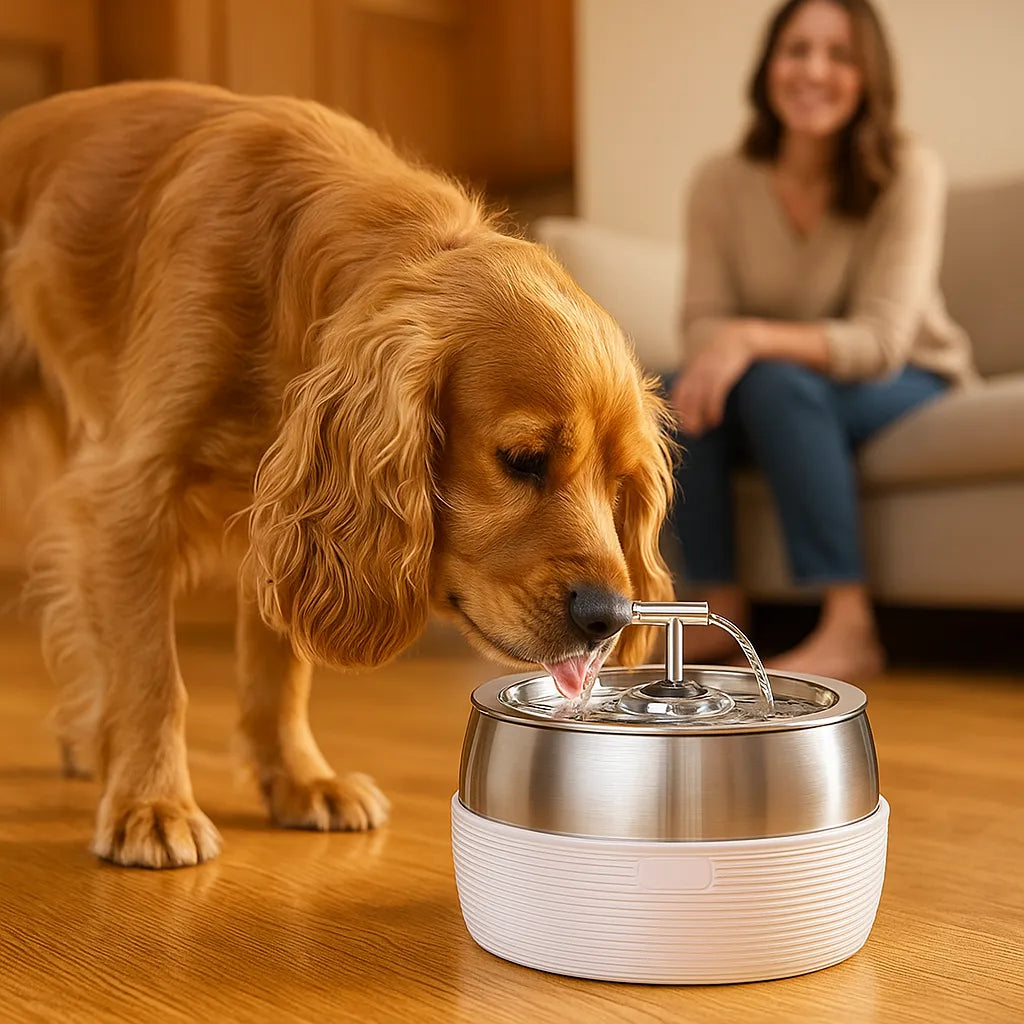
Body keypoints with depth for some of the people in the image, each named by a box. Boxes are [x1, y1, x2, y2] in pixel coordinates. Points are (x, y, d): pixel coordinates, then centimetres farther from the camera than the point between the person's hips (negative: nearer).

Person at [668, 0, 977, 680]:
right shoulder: (723, 183, -8)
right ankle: (722, 613, -16)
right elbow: (705, 319, -10)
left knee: (776, 382, -33)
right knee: (679, 394, -26)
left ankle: (850, 629, -33)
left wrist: (752, 338, -40)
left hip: (909, 387, -3)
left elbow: (882, 341, -25)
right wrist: (715, 352, -35)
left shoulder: (908, 172, -18)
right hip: (783, 397, 4)